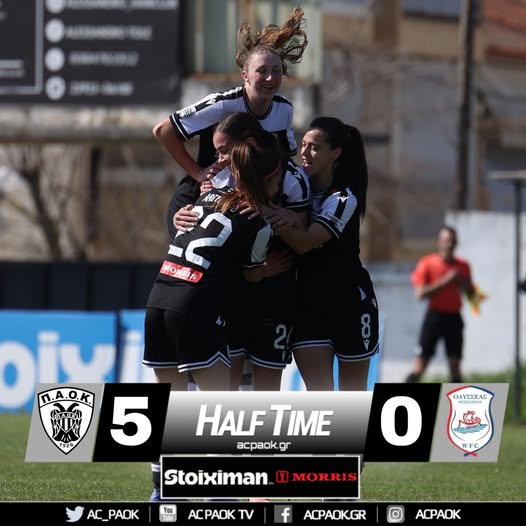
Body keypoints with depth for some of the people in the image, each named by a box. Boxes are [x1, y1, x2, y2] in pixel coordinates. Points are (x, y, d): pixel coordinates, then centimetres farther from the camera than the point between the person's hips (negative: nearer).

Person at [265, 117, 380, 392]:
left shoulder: (344, 198, -16)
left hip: (350, 300, -4)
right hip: (308, 302, 4)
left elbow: (304, 242, -26)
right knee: (317, 392, -7)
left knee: (352, 393, 7)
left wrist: (270, 215, -40)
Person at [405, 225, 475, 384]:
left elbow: (471, 293, 18)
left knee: (455, 367, 4)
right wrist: (445, 281, -18)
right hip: (435, 316, -4)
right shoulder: (427, 263, -4)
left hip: (454, 318, 4)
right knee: (420, 366, -8)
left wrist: (466, 286, -5)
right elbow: (420, 293, -13)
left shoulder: (463, 266, 8)